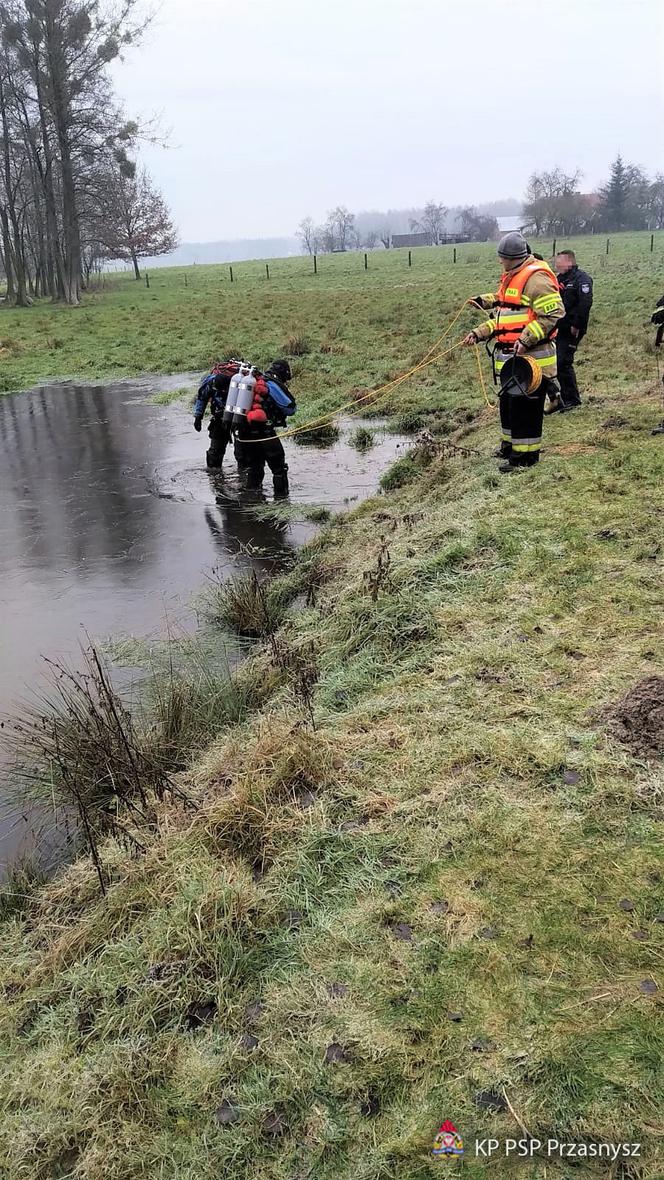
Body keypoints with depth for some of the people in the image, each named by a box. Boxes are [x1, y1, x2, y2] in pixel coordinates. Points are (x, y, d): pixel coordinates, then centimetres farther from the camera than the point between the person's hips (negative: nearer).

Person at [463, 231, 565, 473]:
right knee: (508, 403, 20)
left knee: (524, 407, -5)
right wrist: (479, 333, 15)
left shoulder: (536, 278, -15)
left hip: (530, 358, -10)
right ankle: (510, 446, 34)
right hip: (511, 357, 10)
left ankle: (525, 456, 3)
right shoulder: (511, 277, 17)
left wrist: (526, 340, -26)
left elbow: (554, 313, -22)